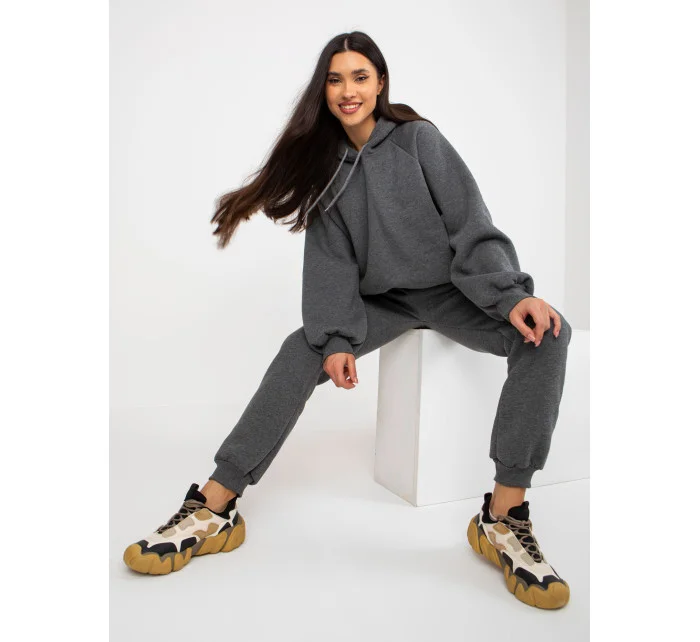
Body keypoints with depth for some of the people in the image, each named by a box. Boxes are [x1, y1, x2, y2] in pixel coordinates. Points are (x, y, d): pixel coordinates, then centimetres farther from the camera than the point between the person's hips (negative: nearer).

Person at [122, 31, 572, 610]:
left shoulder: (419, 139, -3)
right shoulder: (326, 163, 4)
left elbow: (472, 226, -10)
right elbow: (331, 262, -4)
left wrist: (512, 295, -25)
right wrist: (339, 339, -18)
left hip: (448, 290, -1)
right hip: (381, 301, 2)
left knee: (548, 334, -27)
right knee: (302, 350, -21)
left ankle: (503, 519, -27)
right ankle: (213, 511, -18)